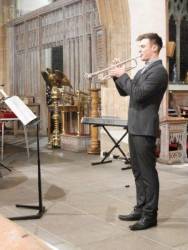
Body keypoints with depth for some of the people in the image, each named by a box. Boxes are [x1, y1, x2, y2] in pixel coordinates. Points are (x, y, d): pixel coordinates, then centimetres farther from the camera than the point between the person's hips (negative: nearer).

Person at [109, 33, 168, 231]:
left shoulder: (159, 71, -13)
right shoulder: (144, 70, 17)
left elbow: (138, 94, -23)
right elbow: (125, 92, 21)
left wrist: (123, 76, -13)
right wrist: (117, 77, 5)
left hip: (145, 128, -10)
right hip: (134, 127, 10)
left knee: (148, 172, -3)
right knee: (138, 171, 15)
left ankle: (150, 215, 5)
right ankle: (140, 208, 25)